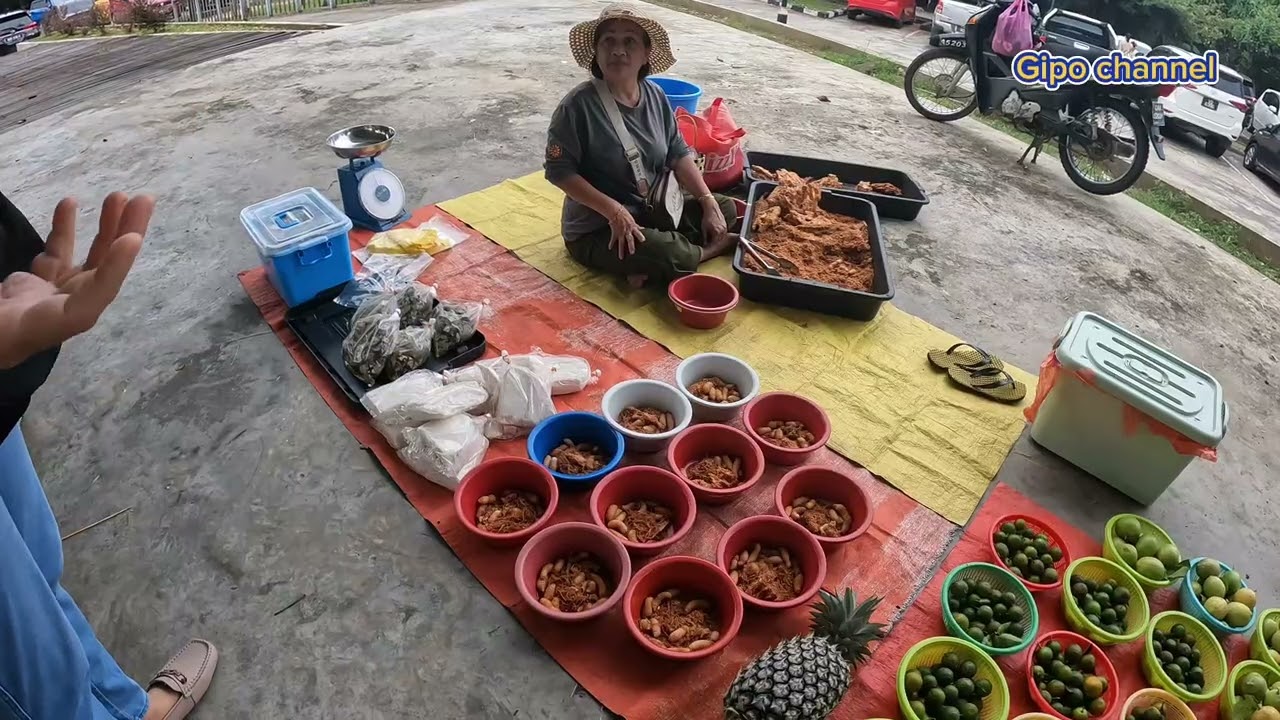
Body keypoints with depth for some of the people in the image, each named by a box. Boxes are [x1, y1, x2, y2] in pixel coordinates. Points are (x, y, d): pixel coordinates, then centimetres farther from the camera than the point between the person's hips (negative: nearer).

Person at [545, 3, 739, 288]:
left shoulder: (656, 96, 0)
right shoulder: (579, 104, -18)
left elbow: (679, 154, 4)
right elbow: (559, 170, -18)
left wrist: (709, 203, -7)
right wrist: (613, 210, -26)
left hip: (653, 210, 8)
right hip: (597, 228, -7)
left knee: (725, 208, 4)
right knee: (667, 254, -32)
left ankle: (649, 268, -12)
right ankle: (711, 248, 4)